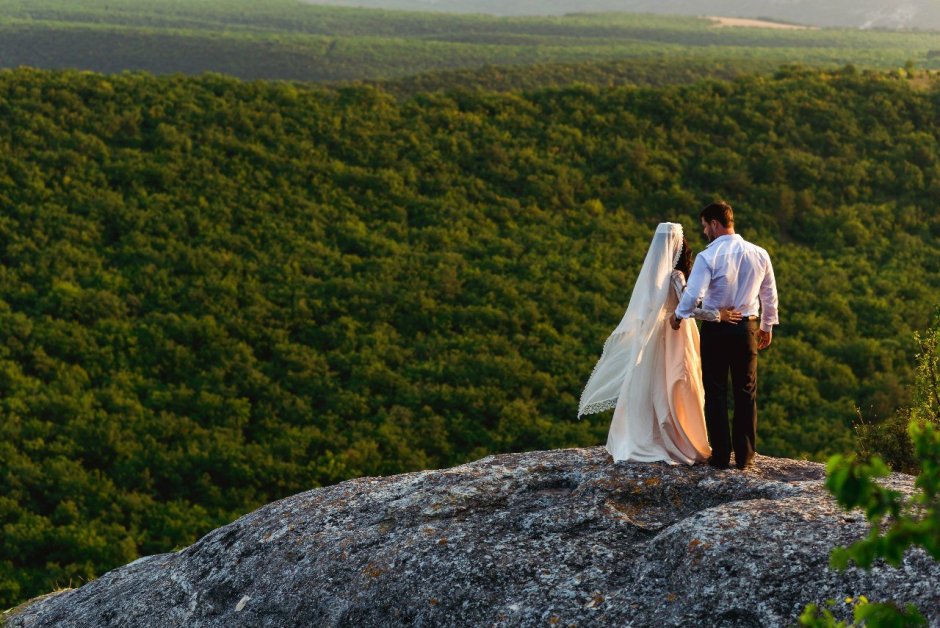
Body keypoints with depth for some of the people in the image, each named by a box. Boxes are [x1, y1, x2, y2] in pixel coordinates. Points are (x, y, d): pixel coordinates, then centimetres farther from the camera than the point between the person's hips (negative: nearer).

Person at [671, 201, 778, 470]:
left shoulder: (708, 257, -14)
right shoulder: (759, 254, 1)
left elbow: (693, 295, -20)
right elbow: (770, 294, 10)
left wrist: (678, 316, 0)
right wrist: (767, 326, 24)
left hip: (715, 330, -4)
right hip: (748, 328, 4)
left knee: (716, 392, 6)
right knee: (746, 393, 11)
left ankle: (721, 455, 7)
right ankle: (744, 456, 13)